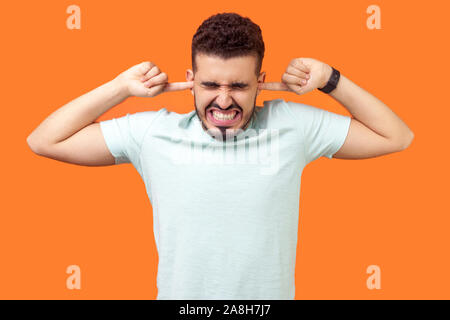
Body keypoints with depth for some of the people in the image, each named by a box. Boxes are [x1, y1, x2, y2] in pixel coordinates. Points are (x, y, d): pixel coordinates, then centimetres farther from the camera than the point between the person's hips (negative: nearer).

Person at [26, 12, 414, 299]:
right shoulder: (153, 132, -7)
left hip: (269, 294, 1)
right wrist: (123, 86, -8)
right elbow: (43, 141, -3)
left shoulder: (292, 125, -6)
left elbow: (397, 137, 1)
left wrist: (330, 80, -7)